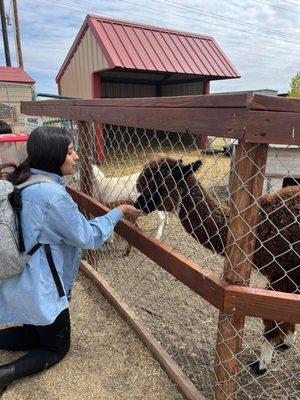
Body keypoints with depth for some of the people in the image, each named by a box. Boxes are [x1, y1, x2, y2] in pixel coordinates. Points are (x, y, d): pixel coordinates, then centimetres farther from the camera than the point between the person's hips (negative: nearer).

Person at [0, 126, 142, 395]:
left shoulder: (24, 184, -1)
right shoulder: (52, 194, -28)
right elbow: (88, 237, -19)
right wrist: (119, 212, -8)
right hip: (41, 290, -8)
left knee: (34, 336, 30)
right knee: (57, 348, 17)